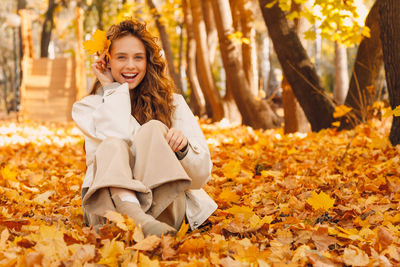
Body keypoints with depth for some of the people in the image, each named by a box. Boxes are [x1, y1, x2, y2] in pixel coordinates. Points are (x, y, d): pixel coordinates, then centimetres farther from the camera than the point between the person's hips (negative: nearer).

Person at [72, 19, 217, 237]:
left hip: (163, 208, 1)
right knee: (113, 146, -27)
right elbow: (119, 139, -12)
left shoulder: (173, 104, 10)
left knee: (154, 128, -20)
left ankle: (141, 218, -44)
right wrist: (112, 88, 0)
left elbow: (202, 174, 3)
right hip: (109, 205, 0)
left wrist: (183, 147, -18)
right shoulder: (89, 107, 10)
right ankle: (135, 218, -58)